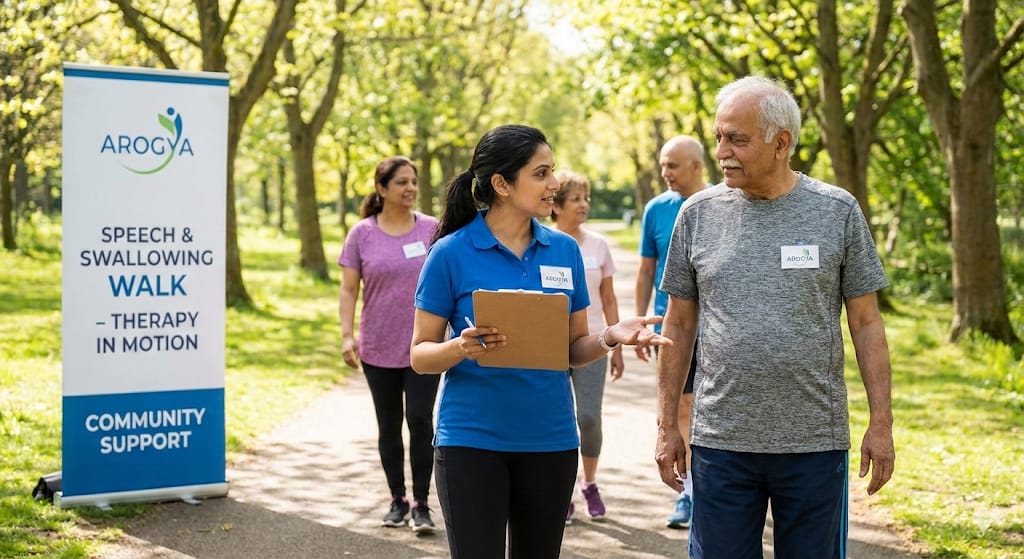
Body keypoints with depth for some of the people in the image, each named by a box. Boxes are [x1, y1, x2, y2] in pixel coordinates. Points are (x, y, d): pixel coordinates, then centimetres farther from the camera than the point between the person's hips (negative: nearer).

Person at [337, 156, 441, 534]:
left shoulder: (432, 229, 0)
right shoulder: (362, 234, -1)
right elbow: (349, 290, 1)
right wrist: (347, 336, -9)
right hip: (379, 349, 1)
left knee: (420, 421, -6)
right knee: (389, 426, 10)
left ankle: (421, 504, 4)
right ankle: (397, 500, 23)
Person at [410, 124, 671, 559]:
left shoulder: (564, 250, 4)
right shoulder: (451, 253, -7)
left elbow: (573, 348, 10)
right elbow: (421, 355, -4)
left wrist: (610, 337, -11)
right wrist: (461, 348, -25)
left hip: (550, 439, 4)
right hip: (472, 439, -4)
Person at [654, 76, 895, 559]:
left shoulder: (837, 211, -1)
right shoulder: (699, 213, 3)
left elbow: (866, 323, 2)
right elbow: (679, 324, 8)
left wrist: (881, 423, -2)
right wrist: (667, 424, 6)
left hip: (815, 443, -1)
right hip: (720, 442, 1)